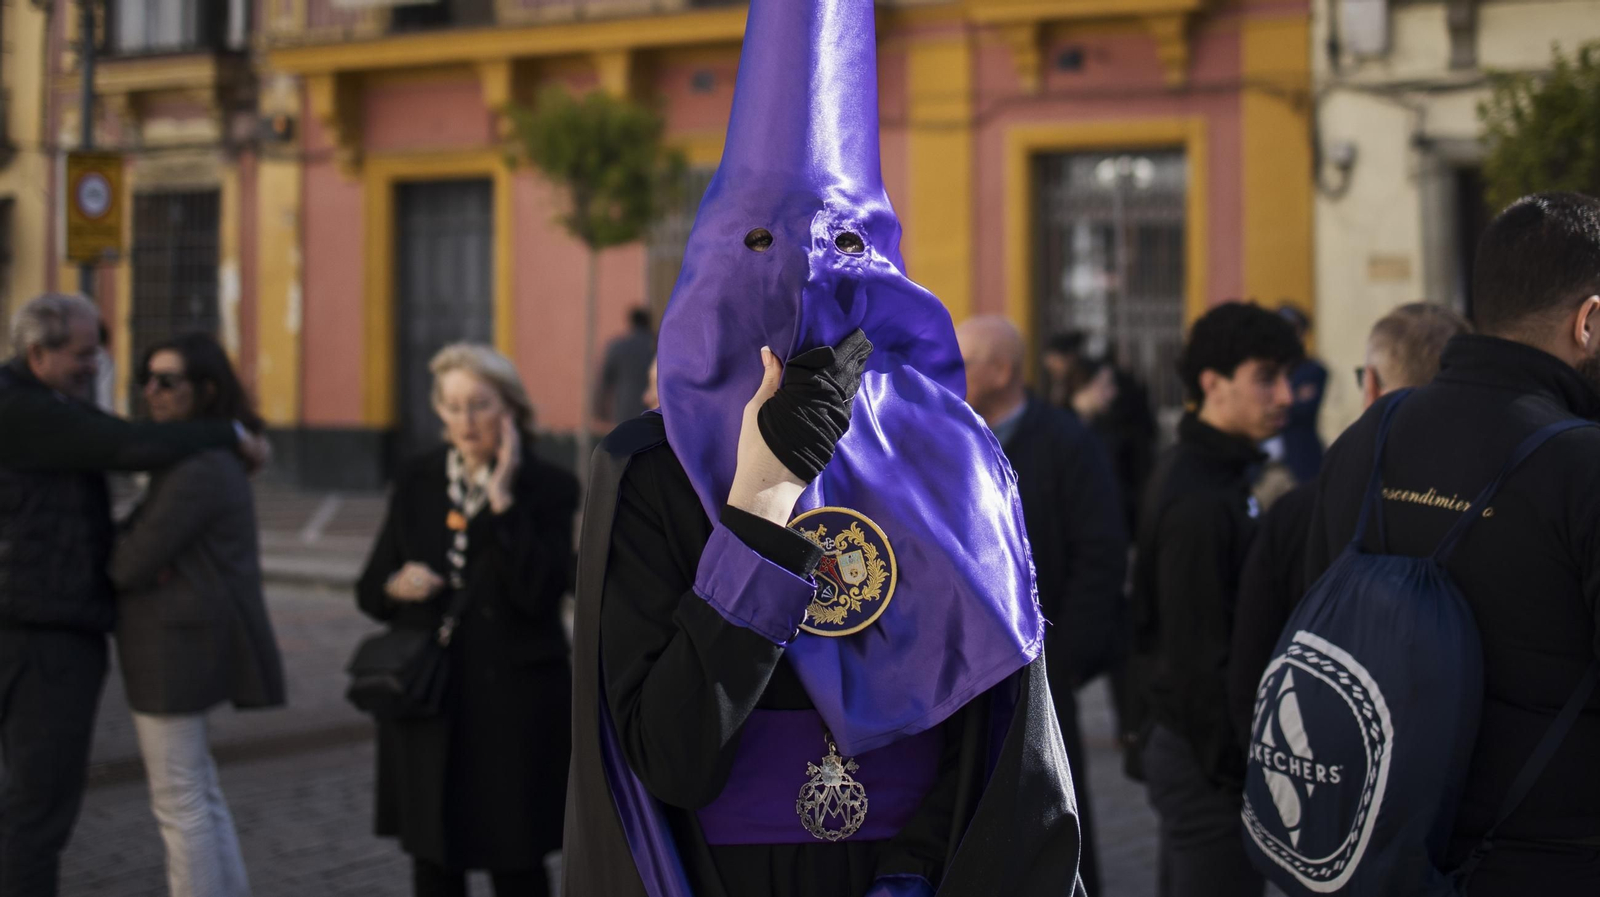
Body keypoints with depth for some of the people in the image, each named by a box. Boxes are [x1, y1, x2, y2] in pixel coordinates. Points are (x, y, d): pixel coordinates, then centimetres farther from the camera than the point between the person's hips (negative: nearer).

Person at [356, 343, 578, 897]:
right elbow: (369, 591, 13)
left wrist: (503, 500, -18)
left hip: (511, 700, -3)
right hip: (426, 698, 4)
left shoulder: (548, 488, -4)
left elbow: (539, 594, -17)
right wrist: (395, 586, -11)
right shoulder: (416, 484, 8)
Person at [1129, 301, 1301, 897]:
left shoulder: (1217, 473, 10)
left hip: (1185, 742, 10)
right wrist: (1236, 770, -16)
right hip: (1207, 758, -10)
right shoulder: (1197, 500, -20)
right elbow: (1197, 658, -21)